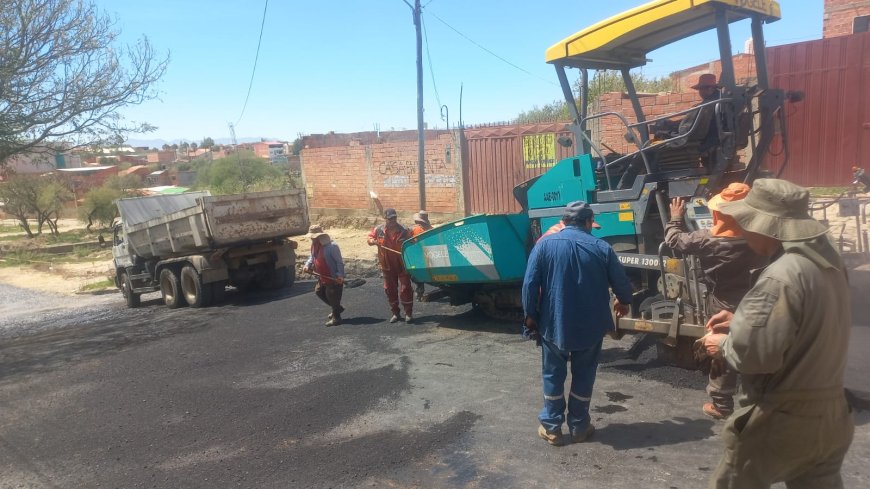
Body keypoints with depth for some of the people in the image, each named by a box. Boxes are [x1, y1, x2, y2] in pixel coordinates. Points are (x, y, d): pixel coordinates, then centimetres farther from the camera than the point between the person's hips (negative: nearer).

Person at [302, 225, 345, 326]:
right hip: (322, 277, 10)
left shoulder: (331, 246, -23)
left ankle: (336, 318, 13)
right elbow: (312, 257, 18)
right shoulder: (314, 245, 3)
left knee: (332, 296, -3)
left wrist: (340, 275, -25)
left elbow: (339, 262, -20)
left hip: (334, 277, -10)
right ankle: (337, 308, 34)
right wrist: (307, 265, -1)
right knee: (319, 291, 19)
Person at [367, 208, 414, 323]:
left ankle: (409, 313, 8)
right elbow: (370, 237, 14)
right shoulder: (379, 230, -2)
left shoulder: (404, 231, -10)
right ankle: (395, 313, 24)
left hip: (403, 265, -3)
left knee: (405, 288, -3)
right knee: (390, 289, 11)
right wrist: (373, 241, -10)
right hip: (387, 266, 3)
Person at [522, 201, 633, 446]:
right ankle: (579, 427, 25)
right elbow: (622, 284, 5)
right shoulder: (601, 248, -3)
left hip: (554, 324, 0)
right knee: (583, 376, 15)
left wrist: (530, 316, 4)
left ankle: (551, 428, 20)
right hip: (590, 326, 1)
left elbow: (530, 284, -9)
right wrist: (623, 302, 26)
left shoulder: (545, 244, -6)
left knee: (553, 376, 13)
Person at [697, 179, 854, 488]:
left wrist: (724, 345, -8)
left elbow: (755, 353, -28)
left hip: (781, 422, -8)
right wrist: (741, 323, 10)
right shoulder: (826, 260, 4)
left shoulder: (782, 276, -26)